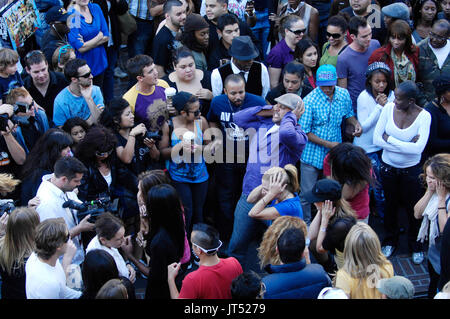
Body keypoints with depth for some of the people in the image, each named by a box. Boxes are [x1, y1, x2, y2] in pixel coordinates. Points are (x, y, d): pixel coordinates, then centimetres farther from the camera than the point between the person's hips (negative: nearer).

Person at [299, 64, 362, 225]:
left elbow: (348, 114, 14)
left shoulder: (344, 95, -5)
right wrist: (328, 144, -20)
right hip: (312, 155, -4)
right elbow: (305, 132, -16)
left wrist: (356, 124, -8)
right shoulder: (310, 101, -20)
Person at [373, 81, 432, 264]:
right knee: (390, 205, 17)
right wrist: (405, 146, -21)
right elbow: (376, 139, -14)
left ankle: (415, 245, 31)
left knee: (413, 208, 10)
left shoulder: (423, 116, -18)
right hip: (388, 167, 2)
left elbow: (418, 148, -28)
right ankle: (390, 241, 39)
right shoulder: (389, 108, -13)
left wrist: (389, 139, -23)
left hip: (411, 170, -2)